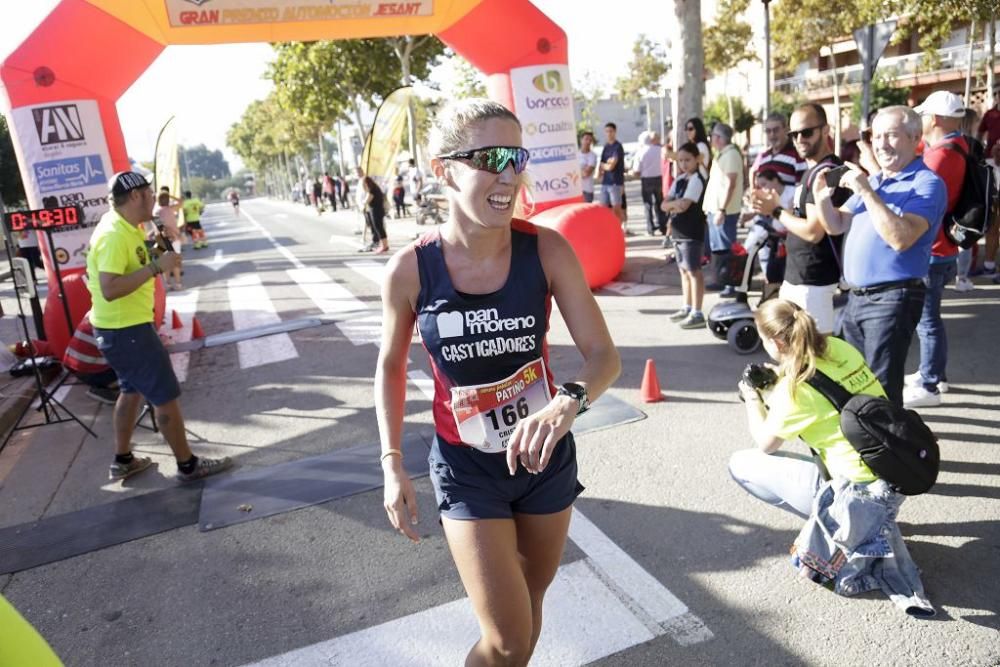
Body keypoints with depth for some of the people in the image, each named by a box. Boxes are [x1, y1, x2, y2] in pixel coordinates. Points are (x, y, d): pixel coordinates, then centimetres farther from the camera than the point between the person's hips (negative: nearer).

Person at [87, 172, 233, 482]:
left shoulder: (120, 226, 7)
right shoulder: (114, 234, -23)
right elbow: (110, 289, -32)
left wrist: (155, 252, 11)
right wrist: (156, 266, -29)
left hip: (122, 326, 10)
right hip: (125, 329, -10)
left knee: (132, 390, 22)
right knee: (166, 395, -1)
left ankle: (123, 461, 33)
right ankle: (188, 464, 11)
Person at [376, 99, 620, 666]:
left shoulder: (546, 250, -17)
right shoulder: (411, 269, -17)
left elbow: (605, 355, -15)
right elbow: (391, 367, -1)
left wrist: (568, 402, -36)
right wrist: (392, 463, -5)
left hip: (546, 456, 2)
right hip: (466, 468, -2)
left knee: (532, 603, 23)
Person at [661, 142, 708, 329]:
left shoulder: (696, 179, -12)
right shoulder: (679, 179, 12)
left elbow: (684, 204, -23)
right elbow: (664, 205, 7)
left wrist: (671, 205, -4)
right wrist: (675, 204, -13)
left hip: (692, 233, -9)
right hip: (678, 232, 9)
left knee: (693, 271, -7)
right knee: (684, 270, 15)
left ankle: (697, 313, -4)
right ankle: (687, 308, 26)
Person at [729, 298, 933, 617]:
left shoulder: (797, 387, -19)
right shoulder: (838, 347, 1)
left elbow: (765, 443, -3)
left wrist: (753, 400, 12)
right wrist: (777, 382, 16)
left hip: (859, 491, -7)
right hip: (900, 477, 8)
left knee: (741, 464, -2)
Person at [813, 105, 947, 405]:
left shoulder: (927, 183, -12)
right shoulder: (873, 181, 15)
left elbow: (901, 238, -26)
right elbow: (836, 225, 15)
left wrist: (866, 192, -25)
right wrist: (821, 196, -4)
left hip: (891, 299, -8)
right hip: (856, 296, 8)